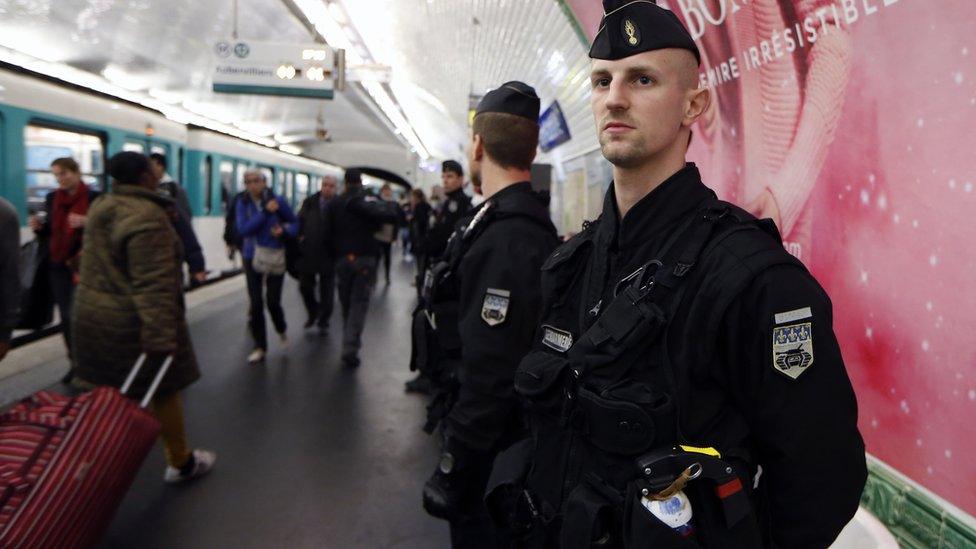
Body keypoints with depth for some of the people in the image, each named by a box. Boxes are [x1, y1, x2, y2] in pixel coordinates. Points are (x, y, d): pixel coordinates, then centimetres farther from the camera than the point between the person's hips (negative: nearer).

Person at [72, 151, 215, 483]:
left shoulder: (100, 209, 9)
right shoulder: (147, 216, -20)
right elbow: (153, 283, -25)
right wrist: (161, 334, -26)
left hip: (92, 314, 8)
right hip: (134, 322, -8)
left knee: (104, 393, 16)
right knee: (164, 390, 7)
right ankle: (181, 463, 21)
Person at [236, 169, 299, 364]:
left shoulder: (277, 201, -6)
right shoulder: (243, 204, -2)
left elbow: (294, 222, 6)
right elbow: (243, 229, -16)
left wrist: (284, 231, -15)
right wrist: (265, 212, -21)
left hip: (276, 257, -1)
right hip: (252, 257, 1)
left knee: (273, 301, 0)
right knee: (256, 303, 2)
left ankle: (281, 328, 35)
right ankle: (260, 347, 17)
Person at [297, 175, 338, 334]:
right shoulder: (309, 202, 2)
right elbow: (299, 221, 6)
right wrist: (300, 235, -9)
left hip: (328, 254, -3)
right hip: (308, 252, 4)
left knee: (326, 290, 7)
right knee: (305, 286, 12)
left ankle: (323, 321, 22)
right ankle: (313, 313, 38)